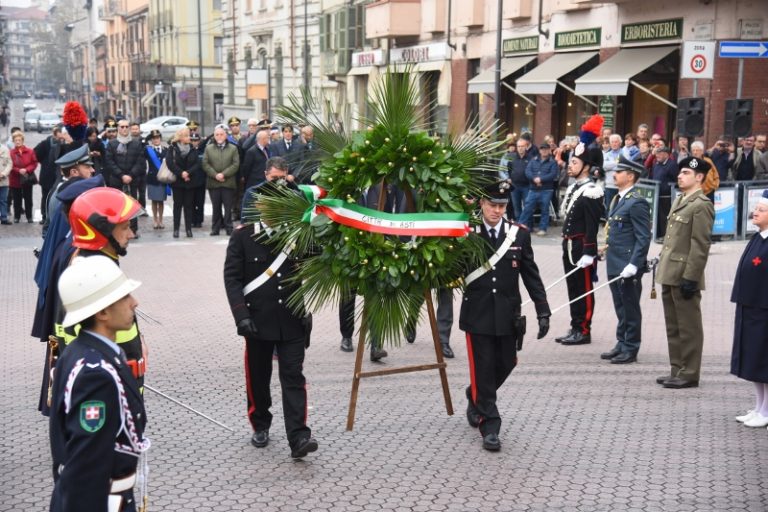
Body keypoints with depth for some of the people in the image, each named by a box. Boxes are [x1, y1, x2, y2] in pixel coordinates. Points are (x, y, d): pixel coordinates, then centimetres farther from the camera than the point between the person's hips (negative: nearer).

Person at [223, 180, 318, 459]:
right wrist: (242, 316, -16)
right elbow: (232, 277, -8)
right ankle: (261, 426, 31)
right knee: (258, 377, 12)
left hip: (292, 321, 1)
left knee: (293, 378, -4)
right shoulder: (243, 235, -5)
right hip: (258, 321, -1)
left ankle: (298, 437, -7)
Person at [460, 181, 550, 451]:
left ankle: (476, 398, 42)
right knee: (483, 370, -1)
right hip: (478, 314, -3)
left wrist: (543, 310, 0)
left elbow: (531, 274, 3)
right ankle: (489, 427, 10)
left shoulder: (519, 234, 1)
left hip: (507, 315, 3)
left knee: (504, 365, 14)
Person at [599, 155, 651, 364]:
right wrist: (605, 252, 17)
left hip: (627, 267, -9)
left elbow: (643, 238, -18)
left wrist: (634, 265, -22)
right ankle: (622, 344, 26)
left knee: (630, 308, 2)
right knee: (620, 308, 16)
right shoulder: (617, 199, 14)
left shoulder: (637, 203, -15)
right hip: (614, 265, 9)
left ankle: (630, 349, 10)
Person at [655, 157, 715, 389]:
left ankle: (689, 374, 9)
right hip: (670, 275, 9)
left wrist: (690, 278, -20)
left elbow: (700, 246, -17)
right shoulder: (679, 201, 16)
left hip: (685, 276, -9)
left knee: (688, 328, 1)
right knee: (673, 327, 15)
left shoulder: (701, 205, -13)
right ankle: (677, 370, 24)